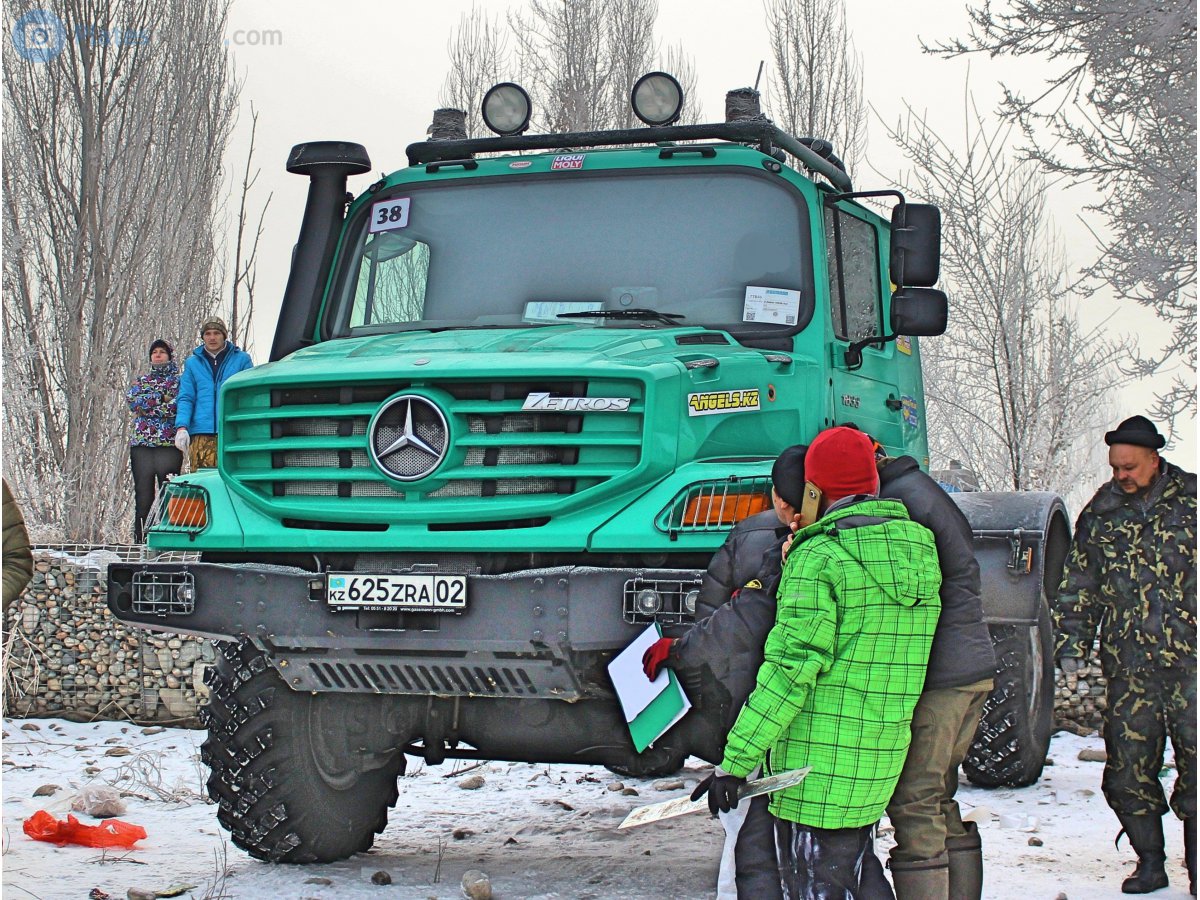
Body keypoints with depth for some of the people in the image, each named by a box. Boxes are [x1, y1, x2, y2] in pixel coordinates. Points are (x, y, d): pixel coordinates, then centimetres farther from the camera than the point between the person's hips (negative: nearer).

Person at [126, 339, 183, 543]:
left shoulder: (178, 381, 9)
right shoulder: (142, 380, 19)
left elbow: (177, 406, -8)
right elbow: (131, 399, 1)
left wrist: (147, 403, -3)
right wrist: (161, 398, -4)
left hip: (169, 444, -3)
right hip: (141, 444, 3)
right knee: (143, 495, 0)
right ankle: (140, 541, 2)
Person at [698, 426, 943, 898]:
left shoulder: (818, 558, -14)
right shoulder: (920, 547, 8)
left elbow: (793, 667, -20)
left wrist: (735, 761, -19)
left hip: (819, 761, -8)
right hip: (882, 760, 8)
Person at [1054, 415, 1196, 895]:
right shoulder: (1100, 512, 9)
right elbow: (1078, 586, 12)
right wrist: (1071, 643, 4)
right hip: (1129, 669, 3)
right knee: (1128, 767, 2)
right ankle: (1150, 861, 16)